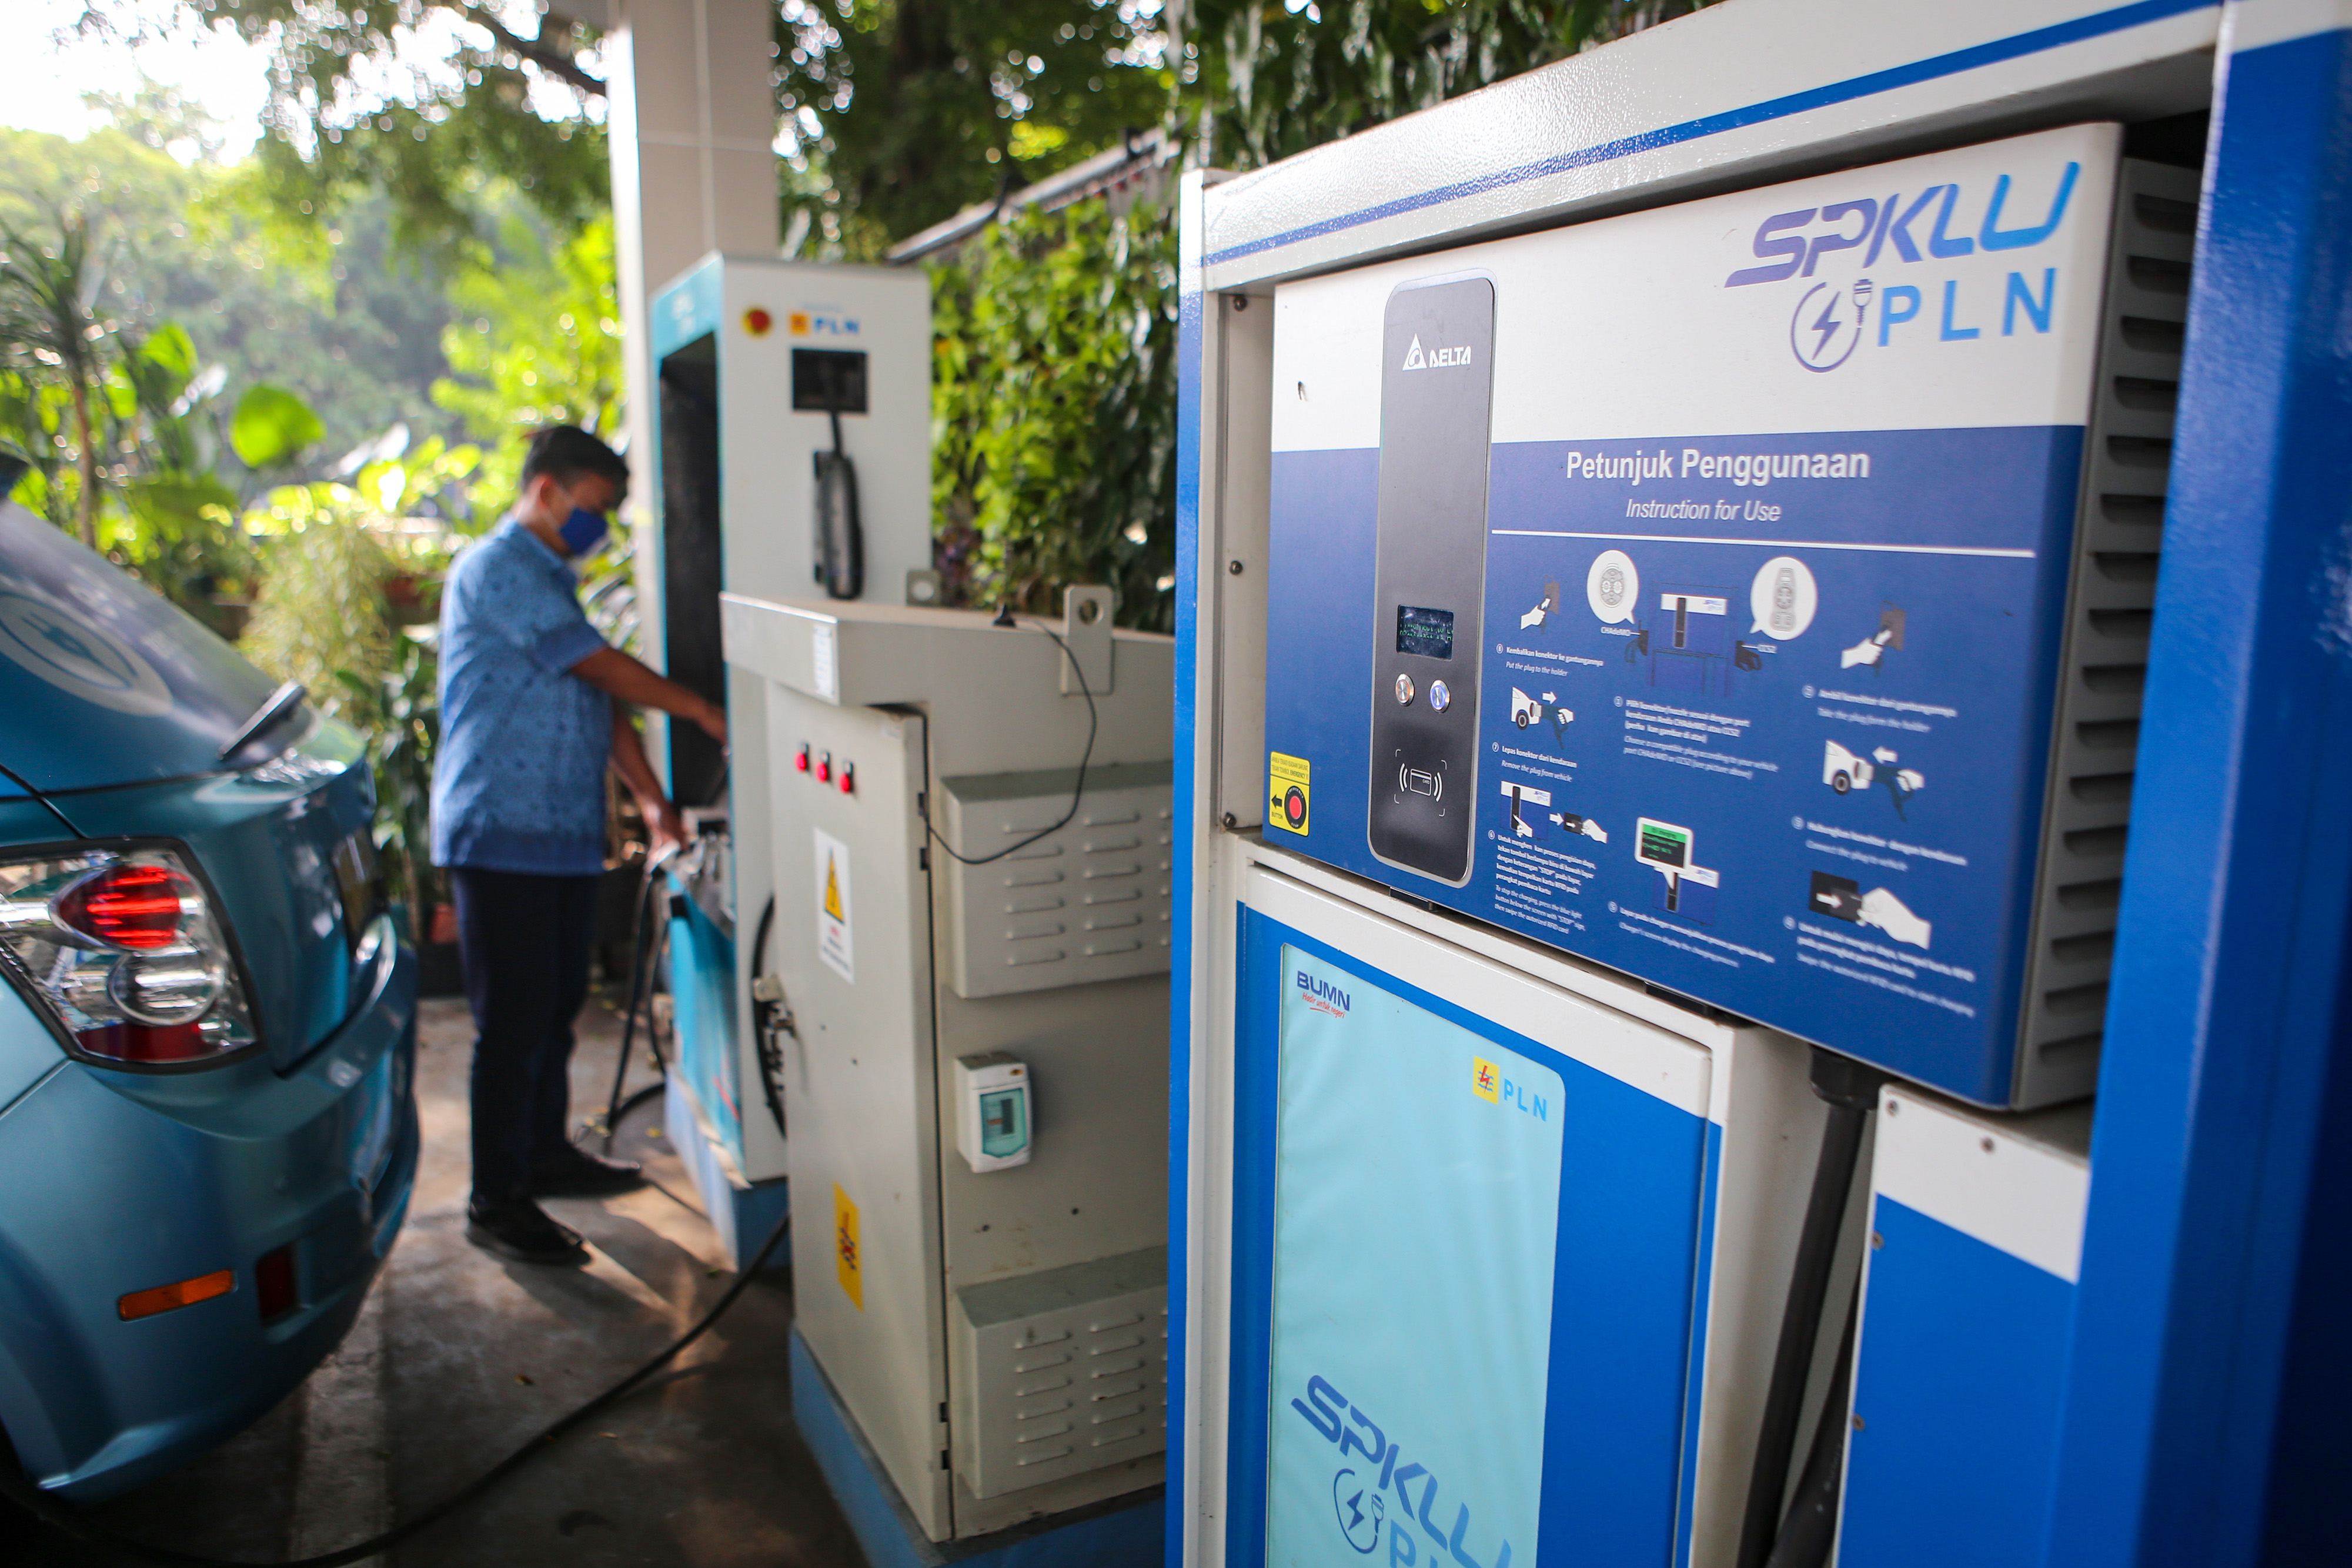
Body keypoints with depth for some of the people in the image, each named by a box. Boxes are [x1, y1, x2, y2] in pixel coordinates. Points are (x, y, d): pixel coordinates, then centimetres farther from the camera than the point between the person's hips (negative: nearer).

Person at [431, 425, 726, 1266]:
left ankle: (546, 1153, 31)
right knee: (513, 1020, -5)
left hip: (564, 834, 9)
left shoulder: (554, 579, 20)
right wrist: (701, 710, -7)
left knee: (558, 1006, 17)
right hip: (502, 833, -9)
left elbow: (604, 700, 19)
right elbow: (596, 664, -15)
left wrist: (653, 800, 13)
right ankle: (496, 1202, 5)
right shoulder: (496, 569, -10)